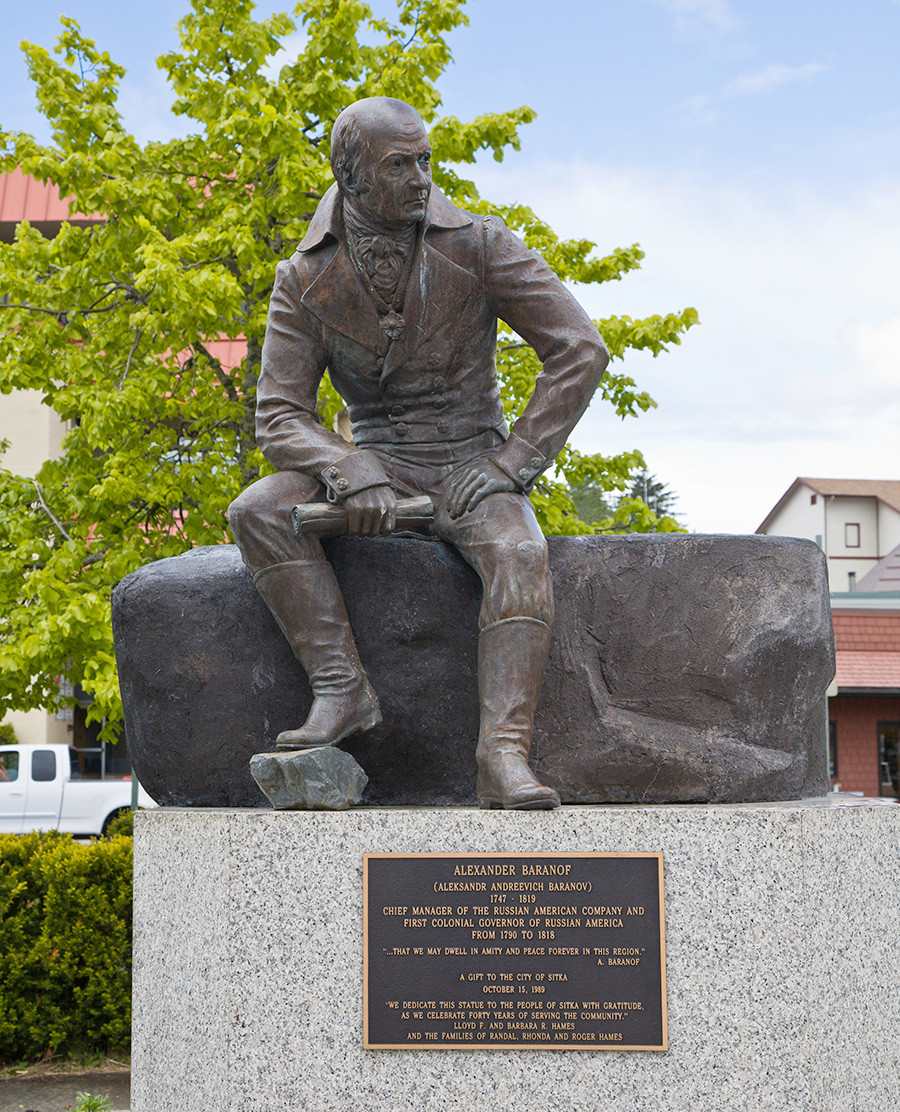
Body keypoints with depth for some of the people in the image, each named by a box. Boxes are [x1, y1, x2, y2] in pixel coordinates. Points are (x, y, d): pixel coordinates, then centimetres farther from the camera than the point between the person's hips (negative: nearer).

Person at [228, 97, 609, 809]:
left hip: (471, 465, -2)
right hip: (376, 465, 2)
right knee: (259, 512, -26)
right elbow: (279, 415, -7)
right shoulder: (306, 281, -3)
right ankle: (342, 691, -25)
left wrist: (509, 465, -18)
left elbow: (581, 351, -11)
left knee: (520, 556, -36)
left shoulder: (477, 245, -9)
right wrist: (354, 474, -28)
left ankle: (504, 755, -42)